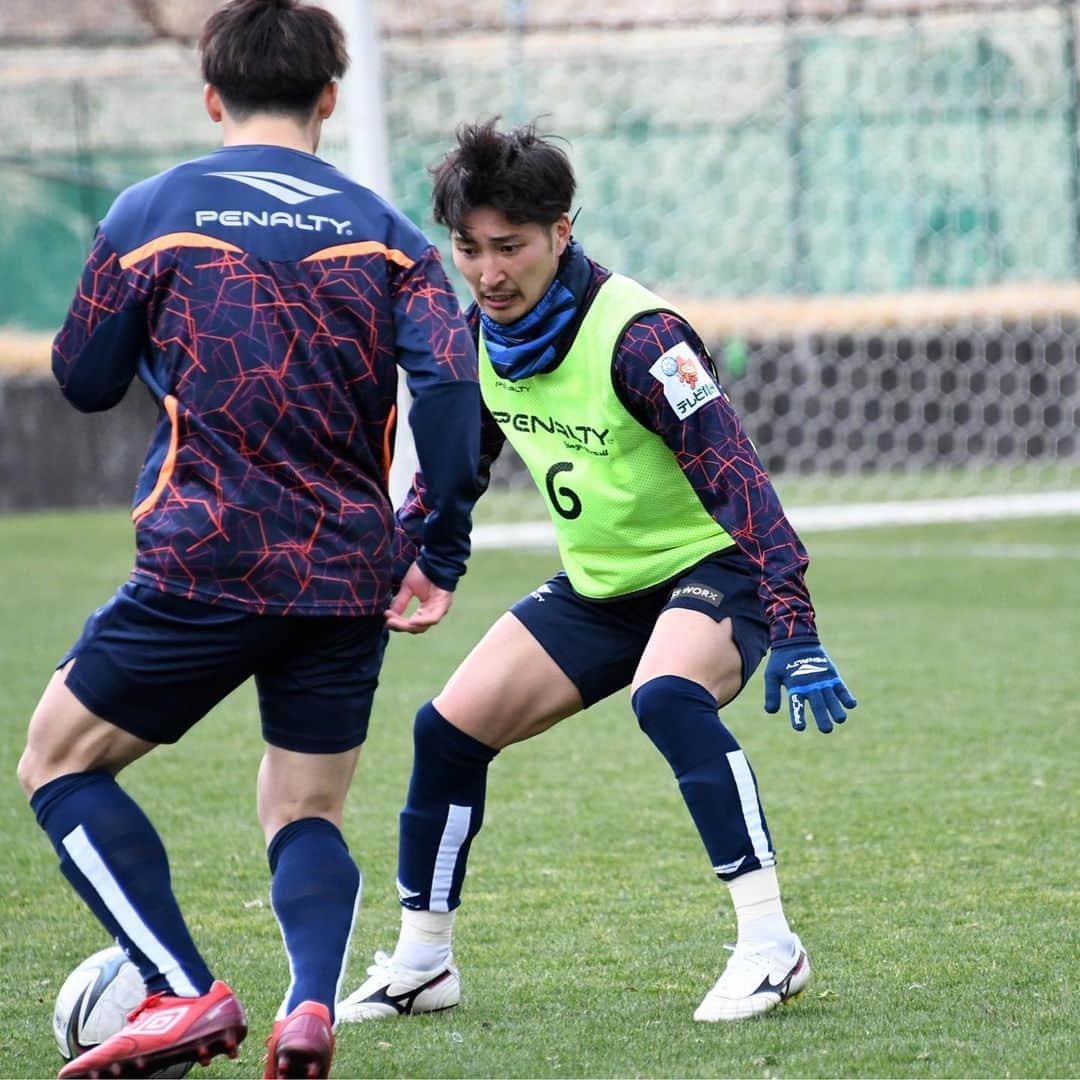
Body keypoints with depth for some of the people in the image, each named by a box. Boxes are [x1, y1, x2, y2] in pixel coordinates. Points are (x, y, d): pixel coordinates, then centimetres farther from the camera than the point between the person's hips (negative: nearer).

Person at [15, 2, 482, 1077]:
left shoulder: (151, 213, 2)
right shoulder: (383, 230, 7)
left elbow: (83, 379, 10)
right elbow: (448, 382, -7)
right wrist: (442, 555, -1)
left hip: (206, 561, -3)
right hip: (348, 575, 3)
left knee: (57, 761, 11)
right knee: (305, 813, 16)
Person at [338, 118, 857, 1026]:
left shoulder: (636, 336, -28)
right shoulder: (479, 337, -5)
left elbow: (738, 480, -31)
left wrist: (796, 633, -36)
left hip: (711, 570, -8)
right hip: (598, 585, 8)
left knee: (668, 696, -37)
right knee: (449, 727, 1)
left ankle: (769, 944, -33)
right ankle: (421, 965, 19)